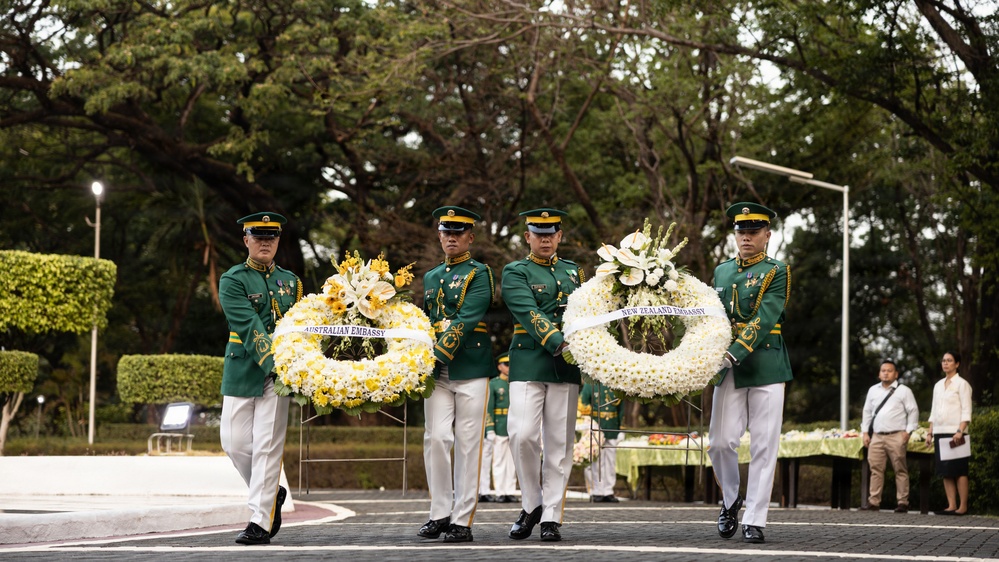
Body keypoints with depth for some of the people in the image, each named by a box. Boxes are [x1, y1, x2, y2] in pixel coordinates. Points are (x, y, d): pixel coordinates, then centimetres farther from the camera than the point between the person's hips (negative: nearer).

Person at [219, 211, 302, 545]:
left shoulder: (291, 281, 13)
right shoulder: (232, 281, -1)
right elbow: (249, 327, -13)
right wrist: (272, 363, -23)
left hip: (279, 371, 1)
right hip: (241, 372, -1)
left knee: (267, 446, -6)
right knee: (234, 442, 0)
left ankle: (260, 523, -5)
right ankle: (272, 493, 25)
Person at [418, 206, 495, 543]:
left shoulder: (479, 274, -1)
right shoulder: (430, 278, 18)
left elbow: (466, 320, -13)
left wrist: (437, 355, -21)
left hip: (470, 368, -5)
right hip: (437, 372, 5)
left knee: (467, 445, -2)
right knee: (435, 438, -4)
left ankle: (462, 521, 0)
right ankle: (440, 513, 7)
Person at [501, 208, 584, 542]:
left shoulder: (573, 272, 19)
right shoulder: (515, 272, 3)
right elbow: (529, 314, -11)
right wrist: (559, 344, -23)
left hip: (566, 367, 3)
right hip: (528, 364, -3)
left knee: (559, 443, 1)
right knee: (522, 435, -14)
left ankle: (551, 517, 4)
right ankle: (531, 505, 5)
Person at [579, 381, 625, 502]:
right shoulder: (590, 385, 1)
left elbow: (621, 410, 15)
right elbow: (582, 406, -1)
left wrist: (621, 429, 13)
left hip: (612, 432, 4)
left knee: (611, 463, 5)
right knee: (596, 462, -4)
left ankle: (608, 492, 10)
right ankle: (596, 492, 2)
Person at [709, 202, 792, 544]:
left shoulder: (776, 272, 0)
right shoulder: (721, 272, 15)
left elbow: (764, 319, -12)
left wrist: (735, 354, -23)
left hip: (765, 367, -3)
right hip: (729, 369, 4)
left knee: (763, 447, -2)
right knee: (720, 442, -4)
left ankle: (754, 521, 3)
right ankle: (731, 499, 20)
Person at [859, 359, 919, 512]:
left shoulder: (903, 391, 2)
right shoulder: (873, 391, 16)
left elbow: (913, 411, 1)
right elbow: (867, 412, 20)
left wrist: (908, 431, -6)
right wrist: (865, 432, 13)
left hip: (896, 437, -4)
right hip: (877, 436, 4)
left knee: (900, 470, -3)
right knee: (875, 469, 2)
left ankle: (903, 502, -1)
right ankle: (874, 501, 4)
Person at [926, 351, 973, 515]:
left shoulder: (961, 384, -2)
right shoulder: (938, 385, 17)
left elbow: (966, 411, -8)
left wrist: (960, 431, -18)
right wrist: (930, 432, 12)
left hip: (955, 433, -6)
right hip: (940, 432, 6)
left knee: (959, 471, -6)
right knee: (945, 472, 4)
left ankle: (963, 506, -4)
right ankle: (951, 506, 6)